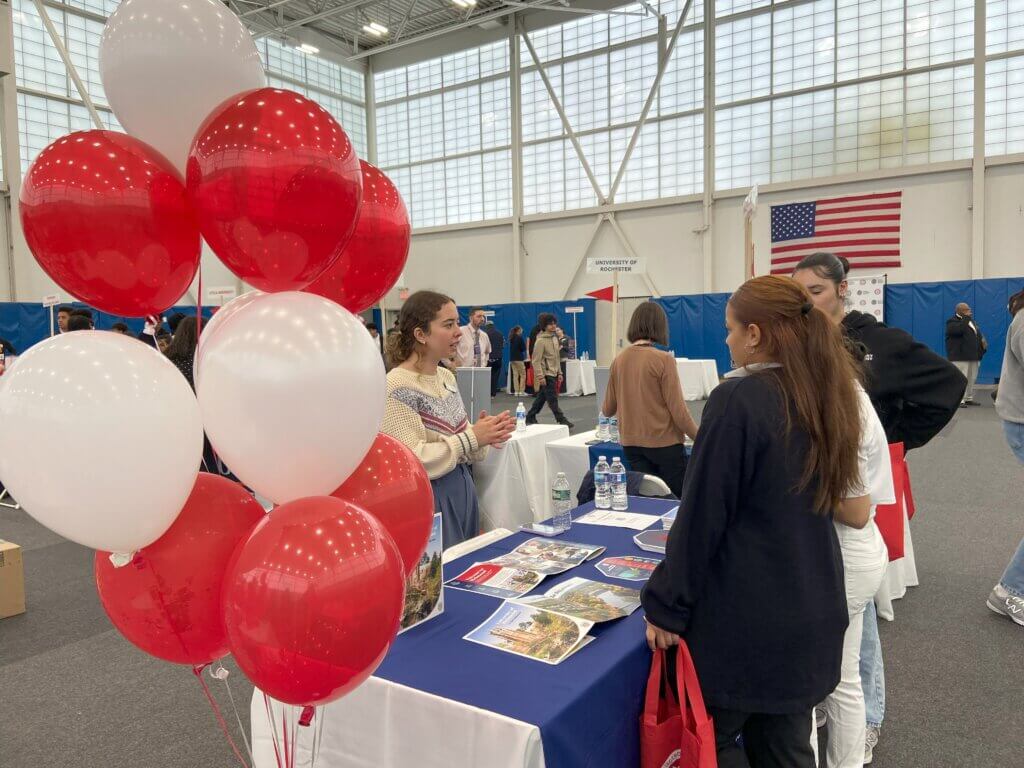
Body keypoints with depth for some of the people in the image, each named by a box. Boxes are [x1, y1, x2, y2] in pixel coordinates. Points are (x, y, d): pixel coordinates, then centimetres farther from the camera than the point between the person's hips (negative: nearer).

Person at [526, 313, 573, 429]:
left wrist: (559, 372, 16)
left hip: (553, 373, 9)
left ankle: (530, 418, 23)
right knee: (552, 399, -6)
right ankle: (562, 420, -5)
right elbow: (536, 360, -15)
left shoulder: (555, 338, 13)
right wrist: (540, 376, -20)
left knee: (541, 397, 14)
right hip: (546, 374, -8)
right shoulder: (540, 341, -13)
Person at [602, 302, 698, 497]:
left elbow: (608, 409, 8)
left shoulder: (619, 360, 0)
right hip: (664, 442, -5)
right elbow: (678, 410, -14)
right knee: (681, 499, 8)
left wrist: (606, 410, 32)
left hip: (631, 443, 5)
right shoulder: (663, 359, -14)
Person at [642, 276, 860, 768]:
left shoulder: (738, 399, -20)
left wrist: (667, 605, -9)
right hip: (811, 609, 7)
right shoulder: (827, 396, 4)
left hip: (744, 614, -7)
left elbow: (701, 515, -18)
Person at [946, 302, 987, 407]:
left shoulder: (971, 321, 20)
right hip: (960, 356, -9)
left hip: (973, 355, 9)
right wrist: (966, 317, -17)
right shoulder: (952, 322, -7)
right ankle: (958, 400, -10)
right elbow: (959, 330, -27)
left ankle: (969, 399, 17)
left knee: (971, 379, 10)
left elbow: (978, 333, 25)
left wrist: (982, 340, 4)